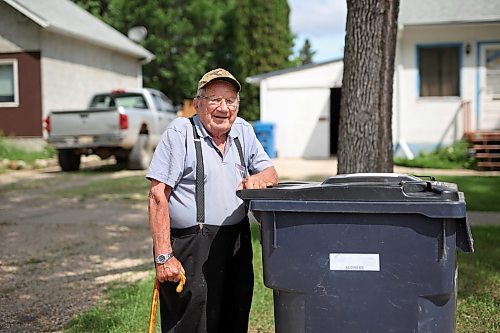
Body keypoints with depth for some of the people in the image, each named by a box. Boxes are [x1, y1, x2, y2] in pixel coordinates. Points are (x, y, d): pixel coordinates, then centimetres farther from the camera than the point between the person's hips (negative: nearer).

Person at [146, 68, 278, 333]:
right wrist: (163, 257, -17)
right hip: (191, 251, -6)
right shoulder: (180, 132, -7)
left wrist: (257, 179, -9)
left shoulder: (243, 131, 11)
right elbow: (158, 196, -11)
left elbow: (270, 174, 17)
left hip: (237, 246, 6)